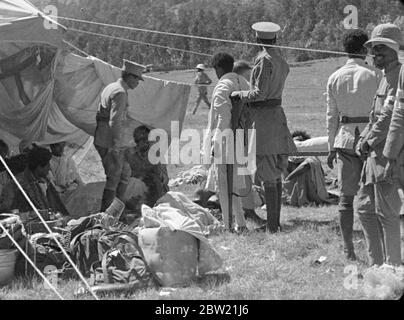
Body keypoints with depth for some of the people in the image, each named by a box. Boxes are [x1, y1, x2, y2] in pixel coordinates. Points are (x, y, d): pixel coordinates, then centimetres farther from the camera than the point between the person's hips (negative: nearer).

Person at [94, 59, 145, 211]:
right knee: (113, 177, -2)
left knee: (124, 172, 17)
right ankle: (104, 212, 2)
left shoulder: (110, 87, 15)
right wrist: (116, 147, -22)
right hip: (110, 142, -10)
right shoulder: (120, 92, -16)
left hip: (100, 140, 10)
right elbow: (115, 121, -22)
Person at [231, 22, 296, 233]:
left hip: (262, 115, -9)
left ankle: (272, 225, -7)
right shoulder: (282, 61, 11)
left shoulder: (264, 60, -14)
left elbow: (260, 93, -19)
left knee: (268, 176, -8)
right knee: (276, 173, 13)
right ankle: (275, 221, 19)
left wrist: (240, 95, -4)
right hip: (276, 114, 9)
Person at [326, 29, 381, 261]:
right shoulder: (375, 75, -4)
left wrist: (331, 147, 14)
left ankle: (349, 250, 5)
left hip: (345, 138, 3)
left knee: (346, 197, 5)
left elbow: (332, 116, 8)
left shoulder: (335, 78, 6)